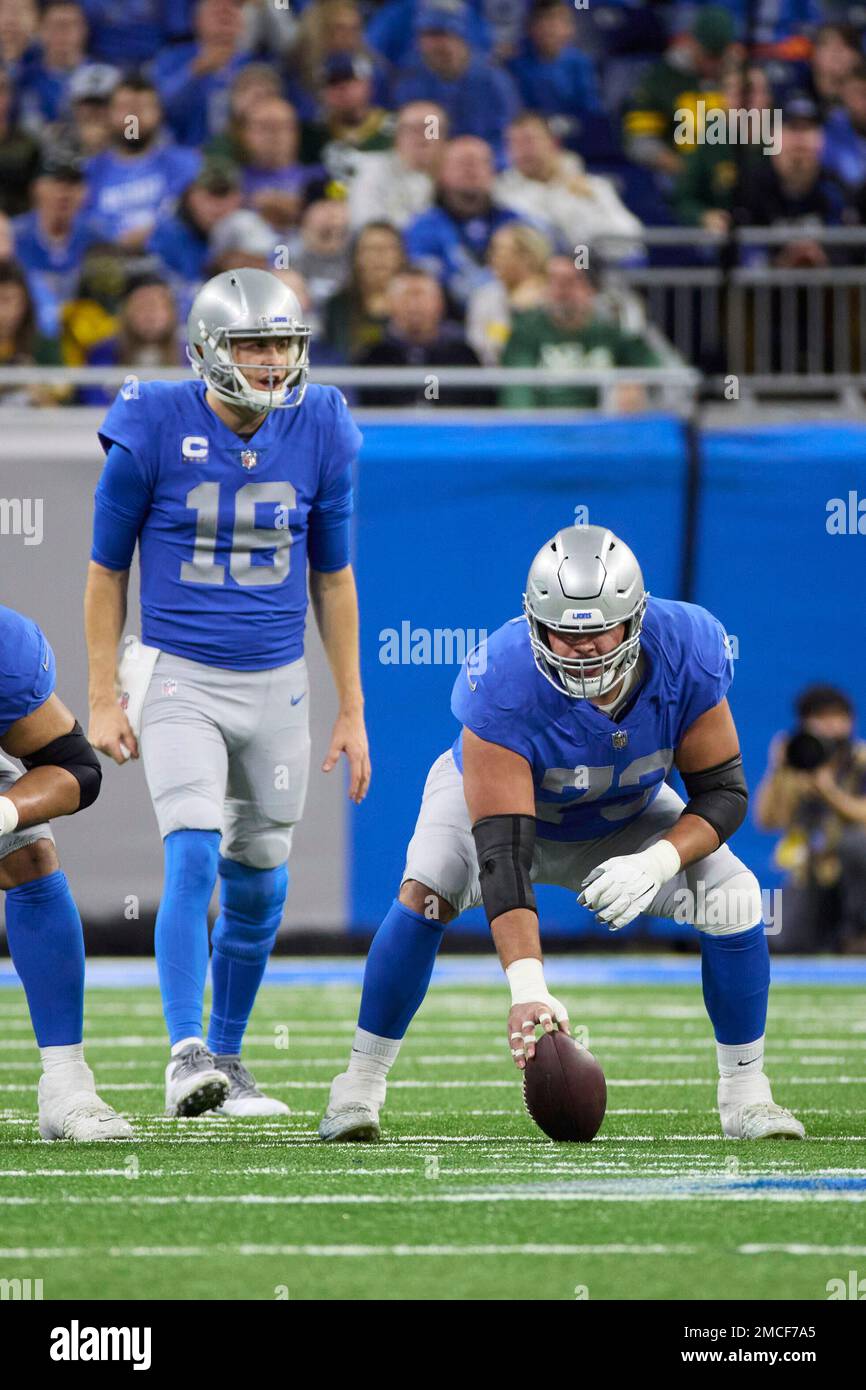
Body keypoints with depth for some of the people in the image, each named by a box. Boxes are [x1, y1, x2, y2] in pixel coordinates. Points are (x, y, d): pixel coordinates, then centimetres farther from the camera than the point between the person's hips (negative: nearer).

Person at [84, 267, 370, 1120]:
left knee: (257, 883, 9)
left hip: (276, 686, 4)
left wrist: (351, 712, 8)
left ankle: (227, 1062, 23)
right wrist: (103, 700, -4)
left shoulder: (318, 436, 0)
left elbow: (333, 581, 9)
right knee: (193, 858, -19)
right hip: (178, 680, -4)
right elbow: (107, 571, -1)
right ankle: (186, 1057, -22)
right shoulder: (152, 434, -10)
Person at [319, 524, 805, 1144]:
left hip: (626, 819, 3)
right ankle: (361, 1085, -12)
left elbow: (723, 792, -19)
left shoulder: (687, 655, -31)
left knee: (733, 899, -17)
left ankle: (745, 1093, 1)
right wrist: (527, 986, -55)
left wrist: (657, 862, -39)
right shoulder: (503, 683, -40)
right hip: (495, 797, -3)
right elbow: (501, 854, -44)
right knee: (426, 892, -29)